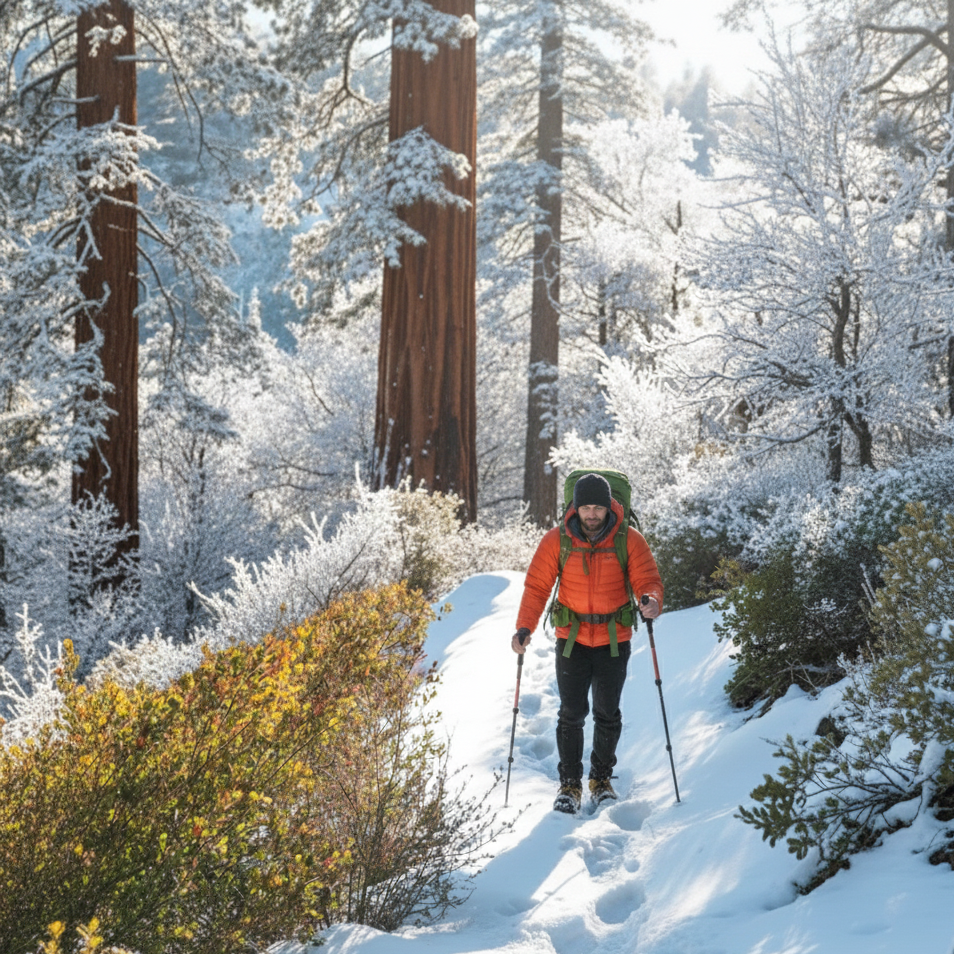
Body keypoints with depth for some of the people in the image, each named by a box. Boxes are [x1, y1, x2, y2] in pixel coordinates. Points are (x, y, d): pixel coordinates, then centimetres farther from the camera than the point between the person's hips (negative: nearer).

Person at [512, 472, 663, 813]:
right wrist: (525, 626, -15)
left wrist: (651, 600, -32)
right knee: (571, 714, -2)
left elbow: (648, 580, -8)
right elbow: (537, 586, -3)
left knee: (607, 714, 9)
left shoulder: (629, 541, -6)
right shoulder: (556, 541, -5)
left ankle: (602, 778, 27)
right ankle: (569, 784, 10)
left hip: (614, 641, 0)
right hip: (572, 640, 0)